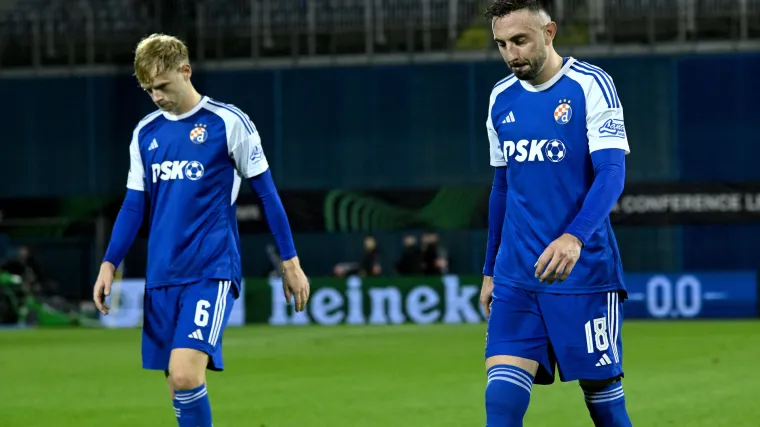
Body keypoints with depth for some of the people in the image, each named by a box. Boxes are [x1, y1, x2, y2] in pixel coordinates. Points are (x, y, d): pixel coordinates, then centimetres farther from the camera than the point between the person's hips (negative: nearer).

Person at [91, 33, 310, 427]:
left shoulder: (228, 123, -4)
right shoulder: (146, 133, 11)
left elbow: (266, 193, 0)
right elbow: (134, 205, 15)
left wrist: (290, 263, 1)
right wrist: (109, 265, 6)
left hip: (212, 271, -6)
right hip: (162, 276, 6)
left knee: (185, 375, -22)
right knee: (178, 387, 5)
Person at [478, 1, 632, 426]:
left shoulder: (591, 85, -6)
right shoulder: (502, 99, 10)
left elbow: (612, 174, -15)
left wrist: (574, 237, -30)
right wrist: (490, 270, 20)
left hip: (583, 270, -4)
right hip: (516, 276, 4)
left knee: (602, 390, 2)